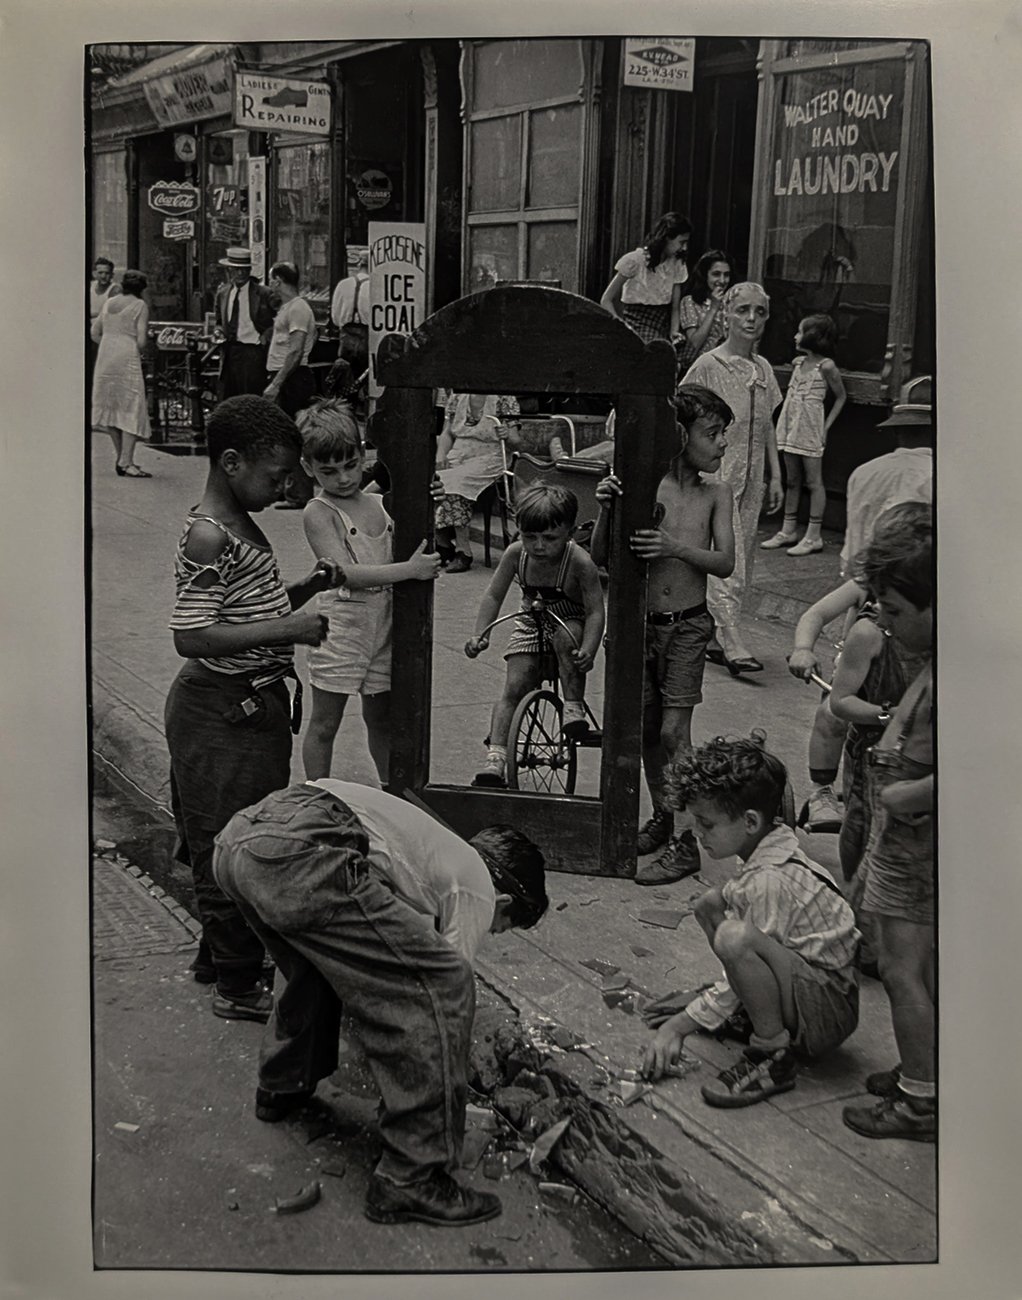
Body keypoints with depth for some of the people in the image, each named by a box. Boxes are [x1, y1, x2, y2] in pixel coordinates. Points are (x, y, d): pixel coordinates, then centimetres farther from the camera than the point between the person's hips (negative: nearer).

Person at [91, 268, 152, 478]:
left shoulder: (109, 303, 12)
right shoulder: (140, 305, -4)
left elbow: (95, 333, 12)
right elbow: (141, 340, -10)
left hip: (105, 358, 6)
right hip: (128, 359, -6)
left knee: (111, 405, 14)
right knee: (132, 408, -3)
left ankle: (121, 458, 20)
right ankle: (126, 463, -9)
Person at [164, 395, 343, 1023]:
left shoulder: (243, 525, 11)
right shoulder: (208, 537, -20)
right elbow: (192, 636, -25)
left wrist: (309, 587, 4)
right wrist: (288, 629, -25)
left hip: (256, 703, 10)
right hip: (221, 711, -10)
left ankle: (218, 955, 35)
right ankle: (239, 984, 13)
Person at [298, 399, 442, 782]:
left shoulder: (381, 504, 6)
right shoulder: (319, 513, -12)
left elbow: (405, 553, 15)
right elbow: (347, 574, -23)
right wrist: (409, 570, -26)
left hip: (383, 626, 6)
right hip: (341, 625, -5)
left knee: (381, 719, 18)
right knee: (324, 722, 6)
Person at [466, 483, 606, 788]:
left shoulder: (580, 562, -27)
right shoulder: (515, 554, -16)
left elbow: (595, 611, -25)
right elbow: (493, 596, -8)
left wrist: (588, 650, -41)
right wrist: (479, 634, -21)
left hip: (571, 622, -3)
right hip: (532, 624, 3)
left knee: (565, 638, -39)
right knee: (513, 688, -11)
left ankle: (573, 706, -21)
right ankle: (495, 757, -13)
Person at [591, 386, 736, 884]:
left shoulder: (715, 494, -1)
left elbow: (725, 563, -10)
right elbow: (602, 558, -5)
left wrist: (677, 548, -26)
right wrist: (606, 508, -21)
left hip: (687, 626, -1)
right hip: (641, 622, 2)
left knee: (674, 731, -6)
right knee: (646, 727, 11)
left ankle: (685, 844, 2)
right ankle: (663, 817, 31)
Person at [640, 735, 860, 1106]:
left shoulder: (770, 881, -25)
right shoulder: (771, 849, 4)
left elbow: (740, 947, -21)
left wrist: (679, 1027, -13)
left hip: (832, 1013, -10)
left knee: (734, 937, -34)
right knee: (711, 904, 9)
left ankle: (774, 1055, -18)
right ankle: (756, 1011, 11)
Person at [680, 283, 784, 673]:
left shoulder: (763, 369, 10)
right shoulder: (708, 366, -7)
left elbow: (767, 427, 16)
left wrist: (775, 476, 13)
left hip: (751, 479, 7)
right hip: (716, 475, -6)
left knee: (741, 563, 8)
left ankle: (707, 636, 17)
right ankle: (732, 644, -14)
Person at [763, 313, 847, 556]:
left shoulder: (826, 366, -10)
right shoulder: (798, 362, 9)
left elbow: (840, 397, -2)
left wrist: (826, 426, -8)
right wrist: (784, 421, 9)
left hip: (810, 430, -7)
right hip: (790, 427, 7)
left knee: (813, 482, -1)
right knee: (792, 480, 11)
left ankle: (814, 536, 2)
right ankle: (788, 531, 18)